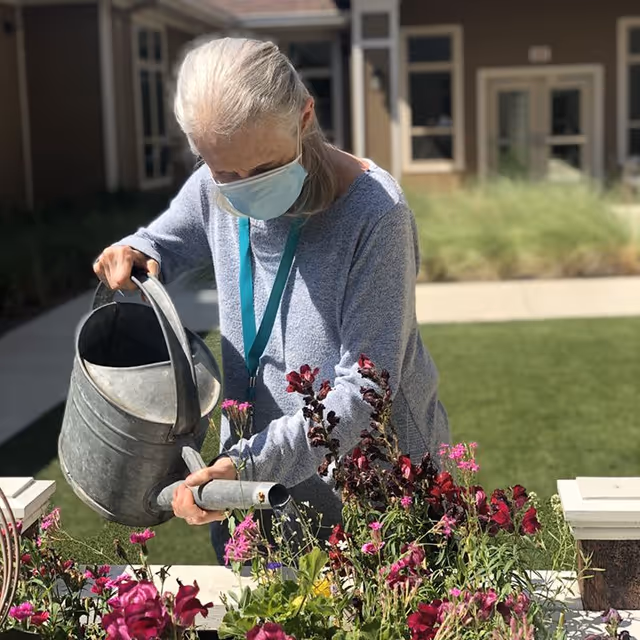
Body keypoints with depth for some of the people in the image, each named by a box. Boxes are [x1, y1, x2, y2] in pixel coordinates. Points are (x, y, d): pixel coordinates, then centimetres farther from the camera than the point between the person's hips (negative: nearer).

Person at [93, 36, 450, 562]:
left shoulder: (374, 213, -26)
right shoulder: (214, 190, -8)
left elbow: (364, 389, -27)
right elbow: (163, 243, 16)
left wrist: (249, 463, -36)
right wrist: (134, 256, -9)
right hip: (255, 463, 5)